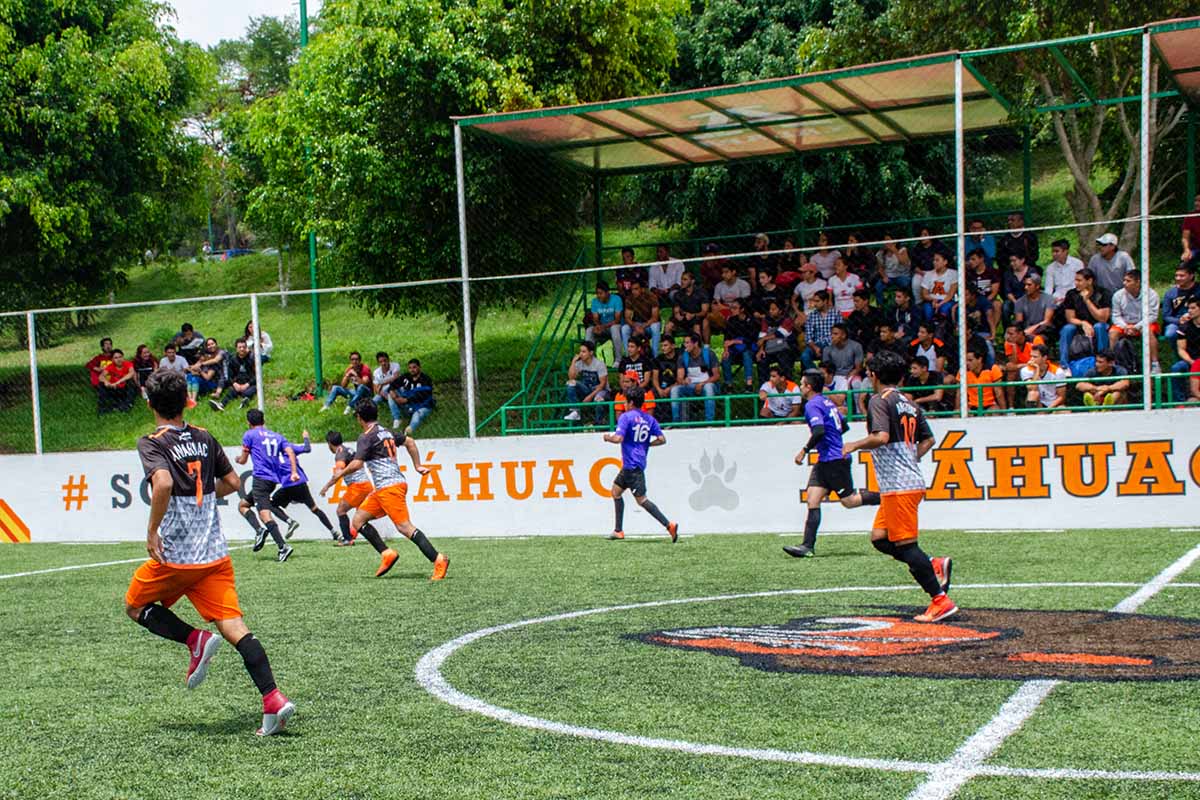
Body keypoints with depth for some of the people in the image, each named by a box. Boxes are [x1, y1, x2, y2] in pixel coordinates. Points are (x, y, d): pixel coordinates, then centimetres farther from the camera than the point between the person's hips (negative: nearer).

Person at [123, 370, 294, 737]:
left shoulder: (151, 443, -8)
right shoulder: (204, 438, 10)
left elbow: (163, 483, -26)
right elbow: (232, 482, 16)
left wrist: (152, 531, -16)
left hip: (175, 555, -5)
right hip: (215, 554, 5)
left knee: (136, 607, 21)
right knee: (234, 626, -1)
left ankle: (195, 640, -4)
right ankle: (274, 700, -16)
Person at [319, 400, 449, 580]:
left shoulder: (367, 437, -8)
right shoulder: (386, 432, 18)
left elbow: (357, 464, -19)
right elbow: (410, 442, 27)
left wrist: (338, 475, -5)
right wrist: (418, 466, 29)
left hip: (389, 487, -9)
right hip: (383, 489, 9)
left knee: (404, 526, -16)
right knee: (358, 520, 10)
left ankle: (438, 560, -22)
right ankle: (387, 554, 2)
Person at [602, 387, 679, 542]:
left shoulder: (626, 417, -10)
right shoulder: (649, 419, 12)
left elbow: (618, 438, -20)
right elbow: (662, 439, 6)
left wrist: (608, 437, 0)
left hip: (632, 464, -8)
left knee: (641, 499, -7)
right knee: (616, 491, 17)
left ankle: (669, 525, -16)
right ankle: (618, 531, 17)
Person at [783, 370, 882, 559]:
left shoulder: (813, 405, -13)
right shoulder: (827, 402, 16)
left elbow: (819, 431, -25)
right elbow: (844, 426, 23)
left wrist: (805, 450, -17)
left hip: (834, 460, -10)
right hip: (825, 460, 10)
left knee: (849, 501, -2)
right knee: (812, 499, 1)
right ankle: (808, 546, -4)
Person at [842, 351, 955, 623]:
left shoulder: (879, 400, -9)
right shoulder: (909, 404, 17)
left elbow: (881, 437, -23)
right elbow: (928, 439, 22)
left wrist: (855, 445, -9)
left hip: (898, 485, -9)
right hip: (912, 480, 9)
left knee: (905, 544, -6)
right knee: (880, 538, 14)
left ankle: (940, 600, -5)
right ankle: (934, 565, 9)